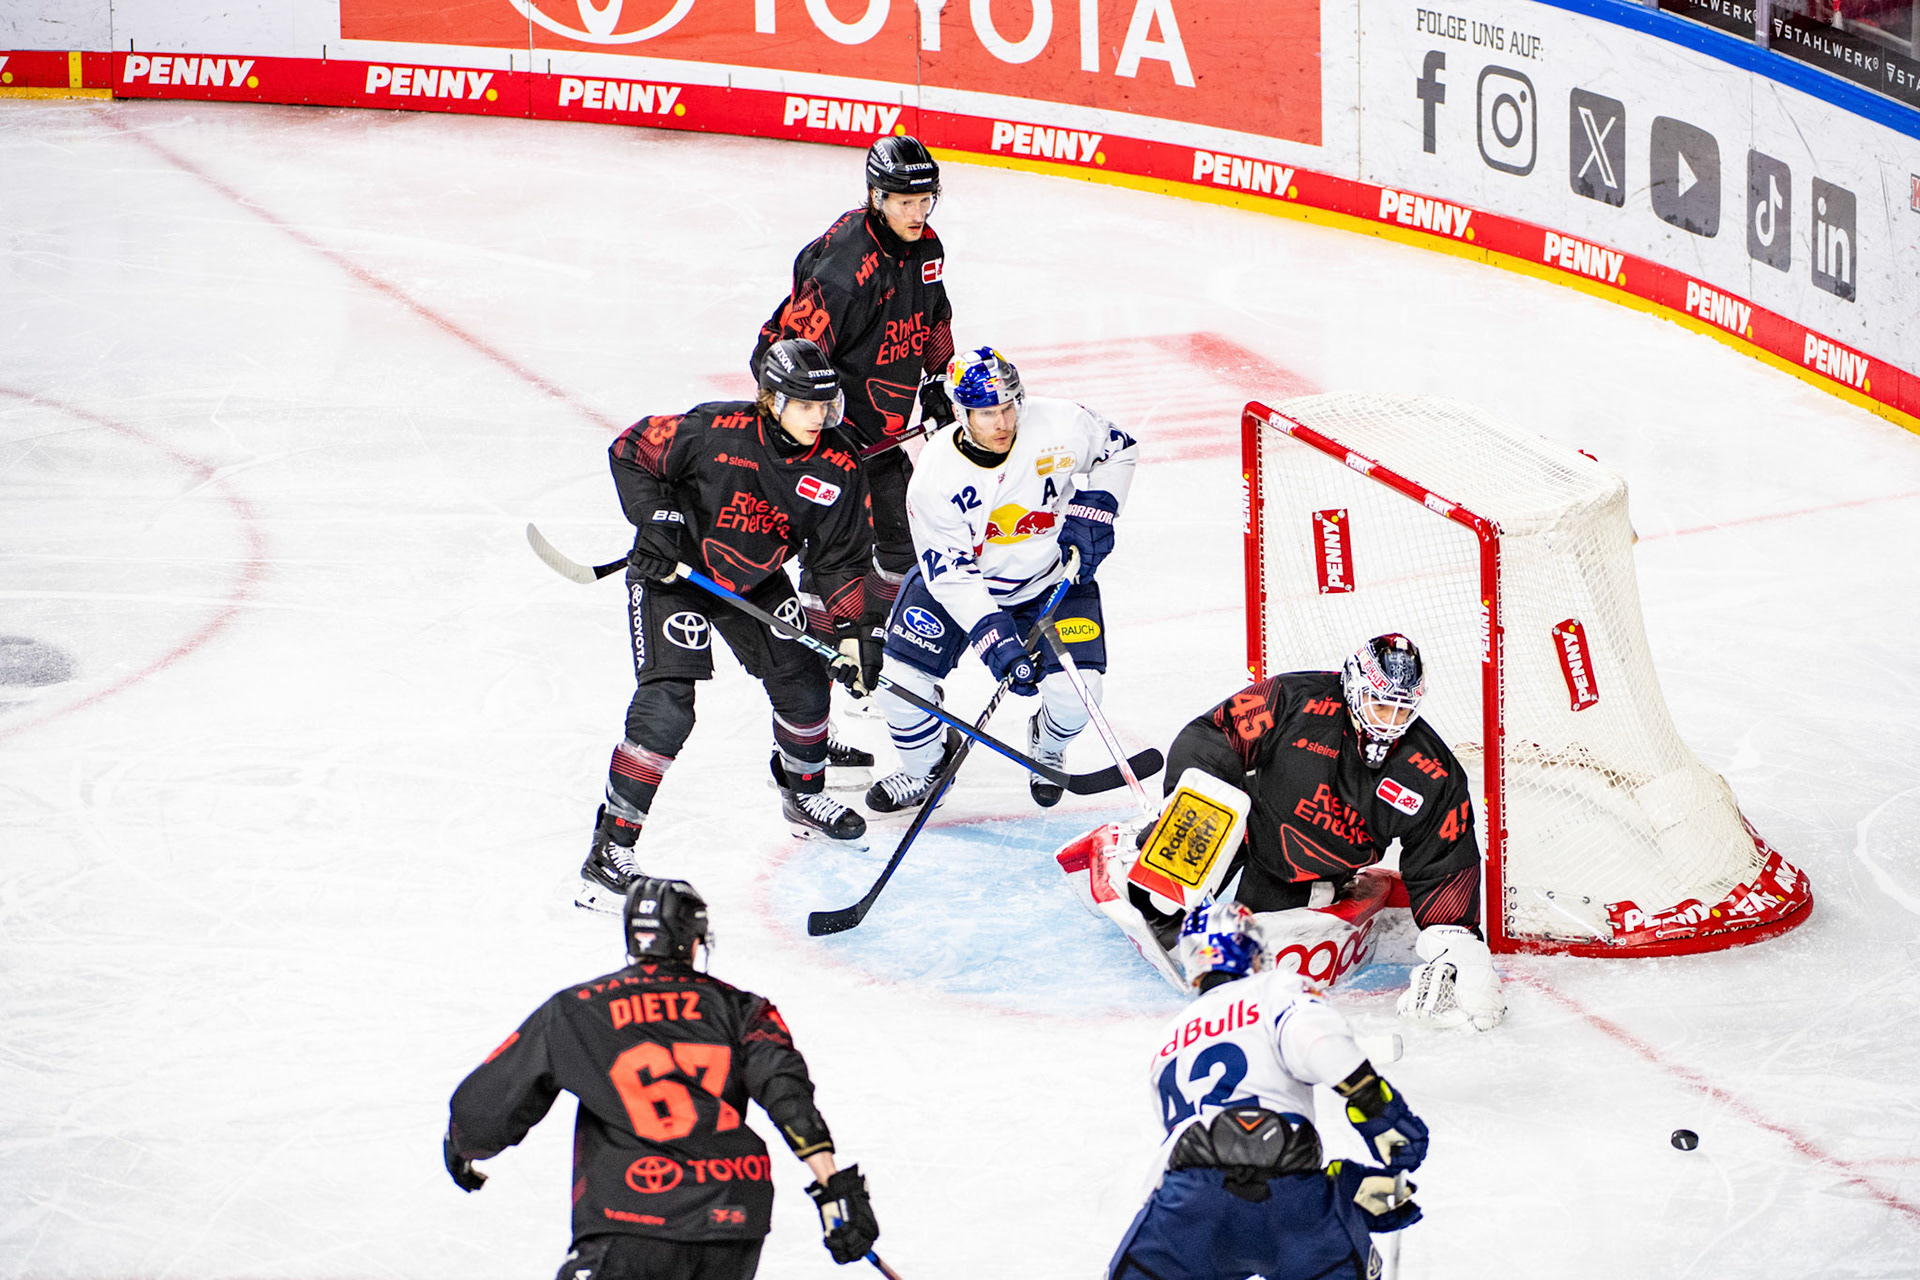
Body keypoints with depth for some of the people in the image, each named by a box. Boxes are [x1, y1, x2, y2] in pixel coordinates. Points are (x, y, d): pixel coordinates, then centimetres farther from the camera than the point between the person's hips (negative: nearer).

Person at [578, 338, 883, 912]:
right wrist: (656, 519, -24)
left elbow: (840, 559, -5)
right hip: (671, 571, -5)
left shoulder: (837, 470, -13)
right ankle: (610, 853, -16)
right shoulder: (715, 430, -26)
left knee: (803, 682, 8)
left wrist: (852, 629, -16)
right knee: (666, 708, -18)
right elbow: (630, 452, -14)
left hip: (755, 581, 5)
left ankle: (804, 795, 41)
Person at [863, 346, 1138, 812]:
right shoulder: (935, 475, -25)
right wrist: (997, 641, -33)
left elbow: (1119, 449, 0)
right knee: (901, 681, -13)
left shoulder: (1059, 425, -22)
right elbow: (951, 576, -24)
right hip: (964, 585, 0)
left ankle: (1047, 747, 21)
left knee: (1074, 692, -18)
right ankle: (927, 766, 20)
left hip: (1051, 578, 0)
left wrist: (1093, 511, -13)